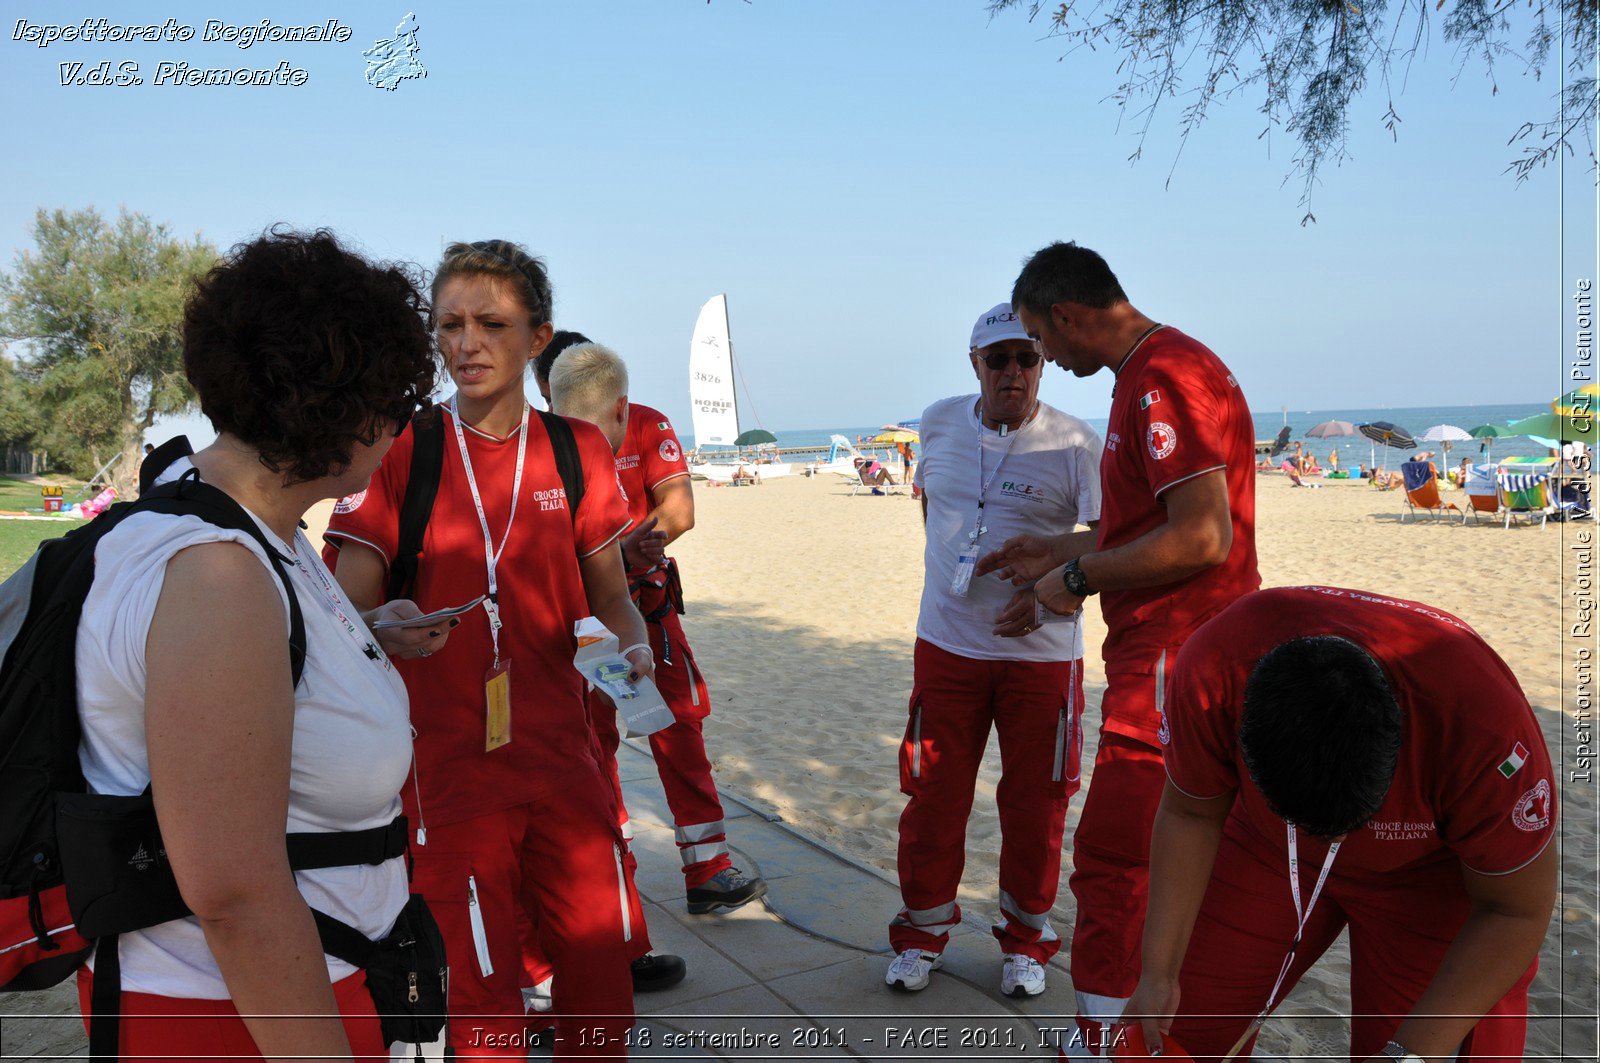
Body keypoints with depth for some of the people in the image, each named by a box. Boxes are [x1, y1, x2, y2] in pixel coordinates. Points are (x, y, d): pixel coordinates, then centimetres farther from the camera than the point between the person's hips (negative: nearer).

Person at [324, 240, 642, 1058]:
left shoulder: (578, 452, 4)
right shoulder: (398, 452, -4)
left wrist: (633, 644, -9)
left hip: (564, 761, 3)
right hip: (447, 768, -3)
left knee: (600, 982, 12)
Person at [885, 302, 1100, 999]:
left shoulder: (1075, 444, -10)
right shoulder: (939, 423, 2)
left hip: (1040, 650, -2)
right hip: (946, 643, 3)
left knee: (1035, 802, 7)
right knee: (933, 793, 9)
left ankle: (1025, 939, 28)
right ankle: (923, 930, 28)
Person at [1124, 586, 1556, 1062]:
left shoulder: (1485, 722, -40)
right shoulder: (1212, 670, -34)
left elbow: (1517, 911, -22)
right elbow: (1189, 814, -14)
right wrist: (1159, 973, -17)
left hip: (1429, 871, -1)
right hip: (1268, 845, 2)